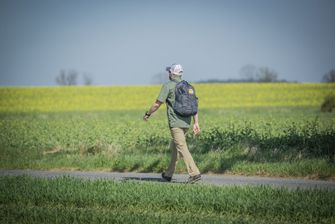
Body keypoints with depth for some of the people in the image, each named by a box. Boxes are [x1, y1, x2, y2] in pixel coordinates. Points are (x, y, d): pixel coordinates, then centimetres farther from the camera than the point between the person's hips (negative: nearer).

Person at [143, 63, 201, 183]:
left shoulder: (168, 86, -7)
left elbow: (157, 104, -6)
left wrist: (148, 114, 9)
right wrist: (196, 123, 8)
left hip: (175, 123, -8)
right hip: (186, 123, 8)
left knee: (182, 148, -11)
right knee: (174, 146, 20)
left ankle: (194, 173, -22)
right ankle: (168, 174, 28)